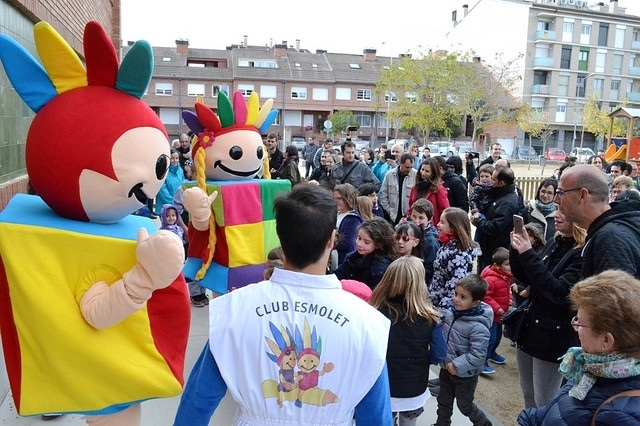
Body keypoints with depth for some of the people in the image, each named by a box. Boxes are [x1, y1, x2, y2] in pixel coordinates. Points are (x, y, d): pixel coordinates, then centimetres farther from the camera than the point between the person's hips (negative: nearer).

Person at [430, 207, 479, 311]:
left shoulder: (459, 253, -22)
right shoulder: (448, 245, 6)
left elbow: (455, 286, -24)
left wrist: (443, 310, -22)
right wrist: (430, 295, 16)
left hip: (447, 307, -8)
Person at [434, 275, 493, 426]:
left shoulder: (478, 327, -30)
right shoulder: (450, 312, -10)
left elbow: (477, 355, -28)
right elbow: (441, 332, 8)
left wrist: (458, 365, -28)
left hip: (465, 375, -6)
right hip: (446, 368, 6)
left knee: (465, 405, 17)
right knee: (443, 402, 24)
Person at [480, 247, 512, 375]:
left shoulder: (506, 276, 4)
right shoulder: (491, 279, -28)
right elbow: (485, 296, -27)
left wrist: (510, 298, 5)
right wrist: (496, 308, -26)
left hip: (499, 314, 10)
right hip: (490, 314, -10)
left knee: (498, 335, 24)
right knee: (490, 338, -9)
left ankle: (491, 353, 46)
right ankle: (482, 362, 0)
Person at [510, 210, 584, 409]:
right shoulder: (554, 243, 5)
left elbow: (560, 292, -27)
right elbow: (526, 278, 12)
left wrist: (528, 254, -28)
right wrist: (517, 251, -5)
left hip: (554, 337, -8)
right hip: (528, 327, 8)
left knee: (544, 406, 8)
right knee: (528, 398, 22)